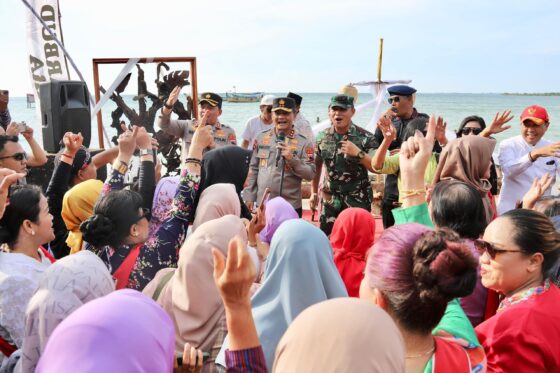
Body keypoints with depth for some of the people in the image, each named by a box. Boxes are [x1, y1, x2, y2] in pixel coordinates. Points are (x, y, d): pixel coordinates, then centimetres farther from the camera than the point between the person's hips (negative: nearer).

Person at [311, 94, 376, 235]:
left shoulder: (365, 137, -8)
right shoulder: (322, 137, 2)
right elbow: (316, 166, 13)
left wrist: (358, 153, -23)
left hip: (358, 200, -3)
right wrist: (314, 193, 13)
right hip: (330, 200, 3)